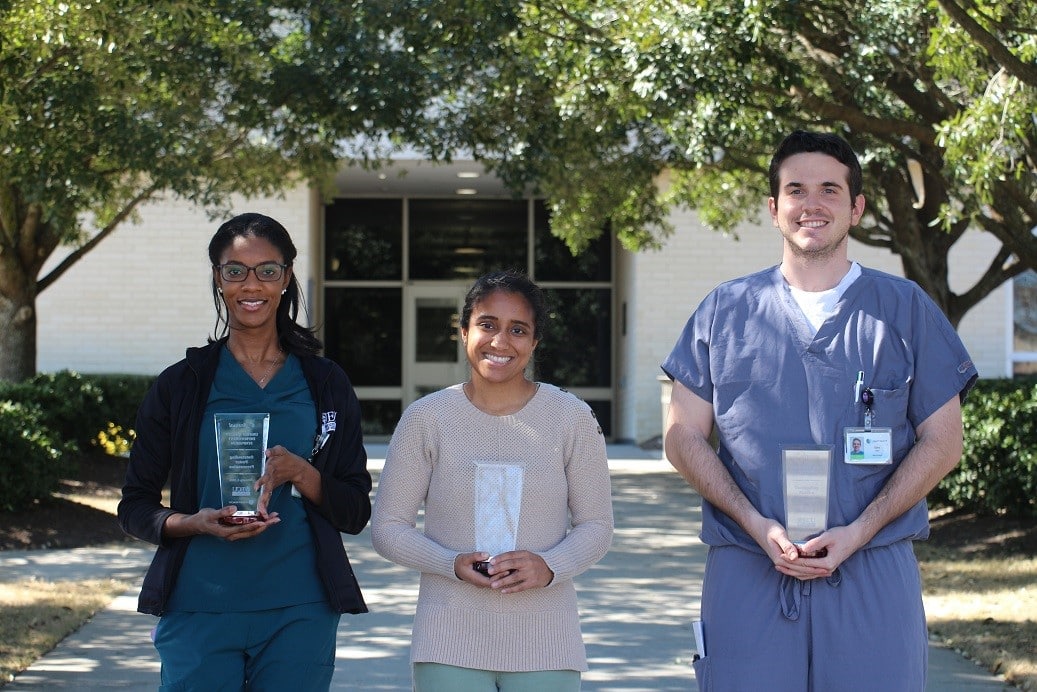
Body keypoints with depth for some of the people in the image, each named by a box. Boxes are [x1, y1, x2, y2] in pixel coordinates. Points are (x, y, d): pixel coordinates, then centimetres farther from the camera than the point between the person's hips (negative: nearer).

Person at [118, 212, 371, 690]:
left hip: (300, 615, 1)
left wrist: (299, 472, -13)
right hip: (199, 611, -1)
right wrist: (196, 522, -14)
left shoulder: (325, 385, 8)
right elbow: (134, 507, 6)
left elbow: (356, 512, 6)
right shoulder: (181, 385, 5)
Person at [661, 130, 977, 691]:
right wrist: (758, 526, -8)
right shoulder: (726, 310, 10)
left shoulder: (905, 309, 8)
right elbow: (683, 435, 8)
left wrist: (857, 532, -8)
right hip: (746, 579, 0)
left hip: (874, 578, 0)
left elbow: (942, 441, 5)